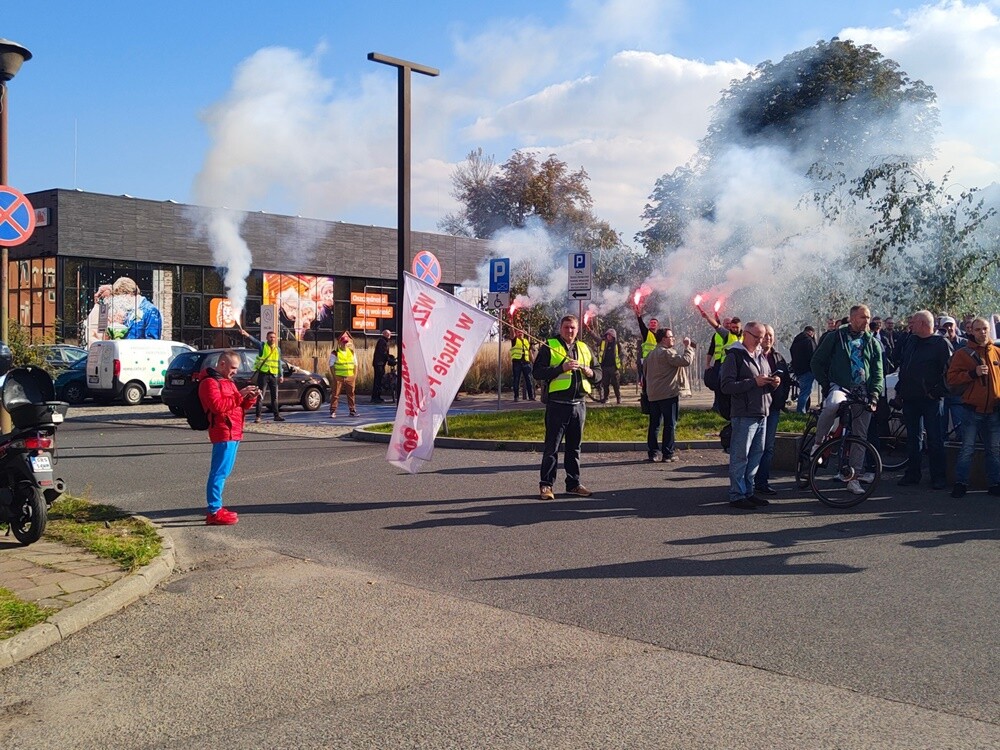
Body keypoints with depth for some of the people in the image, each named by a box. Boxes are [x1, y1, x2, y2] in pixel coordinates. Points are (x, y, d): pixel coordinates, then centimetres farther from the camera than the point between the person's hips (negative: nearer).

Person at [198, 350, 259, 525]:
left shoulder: (226, 381, 22)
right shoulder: (209, 382, -9)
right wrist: (239, 395, -20)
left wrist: (249, 398, 4)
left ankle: (216, 508, 20)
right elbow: (217, 406, -22)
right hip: (223, 434, -10)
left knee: (223, 472, 13)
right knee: (219, 472, -11)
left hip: (233, 433, 10)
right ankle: (214, 512, -10)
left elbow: (238, 406, 23)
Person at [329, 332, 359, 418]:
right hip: (338, 377, -3)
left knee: (351, 394, 8)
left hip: (350, 377, 3)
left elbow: (355, 365, 14)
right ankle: (333, 412, 0)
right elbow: (331, 366, -2)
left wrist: (355, 375, 5)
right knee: (335, 394, -3)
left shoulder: (352, 352, 10)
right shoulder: (335, 353, -2)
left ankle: (353, 411, 16)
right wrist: (334, 376, -9)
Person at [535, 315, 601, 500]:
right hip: (557, 404, -5)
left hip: (579, 404, 5)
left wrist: (590, 372, -5)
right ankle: (546, 485, 5)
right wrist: (561, 368, -20)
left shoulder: (584, 348, 16)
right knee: (552, 446, -2)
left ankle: (573, 483, 20)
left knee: (575, 446, 11)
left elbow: (599, 374, 18)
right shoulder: (549, 347, 0)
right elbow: (538, 372, -10)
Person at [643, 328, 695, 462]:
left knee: (654, 424, 11)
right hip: (668, 394, -8)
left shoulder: (651, 354, 15)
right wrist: (688, 347, -8)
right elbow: (686, 361, -22)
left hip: (652, 395, 8)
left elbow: (645, 371, 21)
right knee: (670, 424, -1)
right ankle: (667, 454, 0)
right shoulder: (667, 353, -14)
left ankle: (652, 453, 12)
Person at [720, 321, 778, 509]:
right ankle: (737, 495, 0)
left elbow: (767, 386, 28)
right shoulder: (734, 356, -6)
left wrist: (773, 383, 3)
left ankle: (748, 492, 20)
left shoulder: (762, 356, 19)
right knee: (740, 457, -5)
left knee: (756, 455, 11)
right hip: (744, 415, -8)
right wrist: (754, 382, -20)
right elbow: (726, 386, -15)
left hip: (762, 414, 8)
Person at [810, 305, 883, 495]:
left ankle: (854, 477, 11)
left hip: (862, 392, 4)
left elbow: (878, 373, 10)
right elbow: (817, 362, 4)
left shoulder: (873, 343, 12)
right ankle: (818, 444, -19)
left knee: (860, 435, 2)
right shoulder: (835, 337, 3)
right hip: (840, 386, -4)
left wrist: (874, 394, -5)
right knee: (833, 404, -39)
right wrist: (825, 384, -5)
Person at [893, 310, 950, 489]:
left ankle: (938, 477, 5)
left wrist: (939, 391, -13)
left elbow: (948, 370, -10)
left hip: (931, 400, -6)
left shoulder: (941, 344, -6)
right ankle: (912, 474, 19)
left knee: (935, 439, -2)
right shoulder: (910, 341, 14)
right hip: (910, 398, 6)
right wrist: (899, 390, 14)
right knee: (912, 438, 11)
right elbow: (902, 366, 19)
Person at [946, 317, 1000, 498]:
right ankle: (960, 483, 5)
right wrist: (973, 373, -20)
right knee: (967, 448, -2)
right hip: (973, 410, -3)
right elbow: (952, 378, -8)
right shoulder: (962, 354, -2)